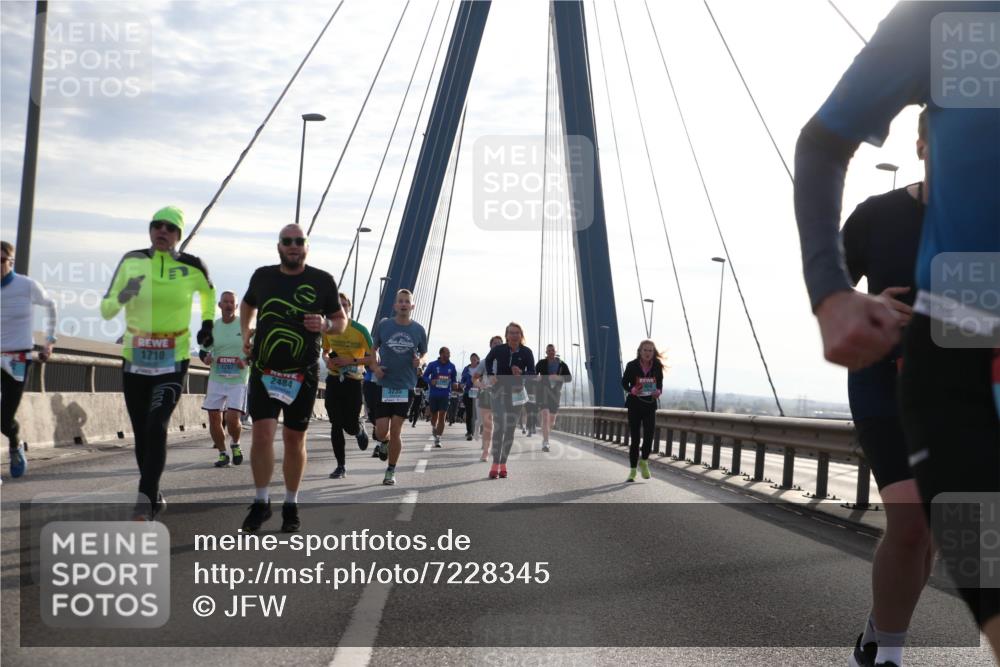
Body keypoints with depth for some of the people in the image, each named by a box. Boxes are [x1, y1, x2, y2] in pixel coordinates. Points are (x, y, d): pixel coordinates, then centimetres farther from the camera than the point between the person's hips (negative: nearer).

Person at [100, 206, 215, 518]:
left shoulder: (192, 267, -5)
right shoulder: (132, 262, -3)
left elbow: (208, 292, 19)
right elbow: (106, 310, -3)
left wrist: (208, 323, 14)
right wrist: (121, 297, -22)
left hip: (173, 363, -2)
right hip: (134, 362, 2)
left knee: (156, 428, -20)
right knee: (141, 434, 9)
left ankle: (145, 500, -19)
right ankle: (153, 496, 26)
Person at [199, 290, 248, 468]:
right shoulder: (212, 327, 8)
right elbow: (203, 351, 16)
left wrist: (246, 361, -16)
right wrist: (206, 358, -7)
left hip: (238, 380, -4)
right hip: (216, 379, 4)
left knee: (233, 418, -14)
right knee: (214, 418, 1)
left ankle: (235, 444, 16)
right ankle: (222, 453, 17)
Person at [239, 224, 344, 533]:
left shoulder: (322, 281, -3)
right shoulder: (262, 276, 3)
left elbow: (342, 320, 5)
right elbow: (247, 304, 25)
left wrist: (325, 325, -16)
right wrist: (246, 333, 12)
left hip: (303, 374, -1)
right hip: (264, 370, 1)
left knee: (294, 439, 8)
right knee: (262, 434, -11)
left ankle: (291, 505, 22)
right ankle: (261, 502, 4)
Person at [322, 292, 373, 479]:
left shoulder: (360, 330, -11)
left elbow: (371, 357, -9)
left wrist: (350, 361, -20)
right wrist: (327, 360, -5)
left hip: (354, 381, -3)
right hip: (334, 379, 3)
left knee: (350, 426, -4)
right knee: (336, 424, -2)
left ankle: (360, 430, 36)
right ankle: (341, 466, 6)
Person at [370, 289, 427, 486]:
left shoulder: (418, 330, 3)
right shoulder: (383, 325, 1)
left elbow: (424, 352, 16)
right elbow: (372, 349, 13)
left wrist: (419, 361, -6)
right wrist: (374, 366, -5)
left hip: (406, 386, 0)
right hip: (383, 385, 0)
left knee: (395, 432, -2)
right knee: (381, 432, -3)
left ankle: (391, 471, 13)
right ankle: (384, 443, 35)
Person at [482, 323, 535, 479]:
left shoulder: (526, 352, -9)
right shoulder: (498, 349, -7)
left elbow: (532, 372, -8)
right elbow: (488, 360, 14)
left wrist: (521, 374, -27)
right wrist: (490, 375, 1)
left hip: (516, 392, 1)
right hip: (500, 390, -1)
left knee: (510, 428, 7)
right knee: (499, 425, -13)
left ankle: (503, 464, 16)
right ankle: (495, 464, -13)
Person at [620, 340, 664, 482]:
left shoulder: (657, 366, -4)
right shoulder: (632, 366, -9)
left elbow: (660, 383, 10)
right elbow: (624, 383, 2)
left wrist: (658, 391, -12)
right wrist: (631, 390, -18)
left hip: (650, 405, 1)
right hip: (634, 405, -1)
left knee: (649, 433, -16)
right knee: (634, 438, 2)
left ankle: (644, 461, 10)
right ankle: (632, 470, 14)